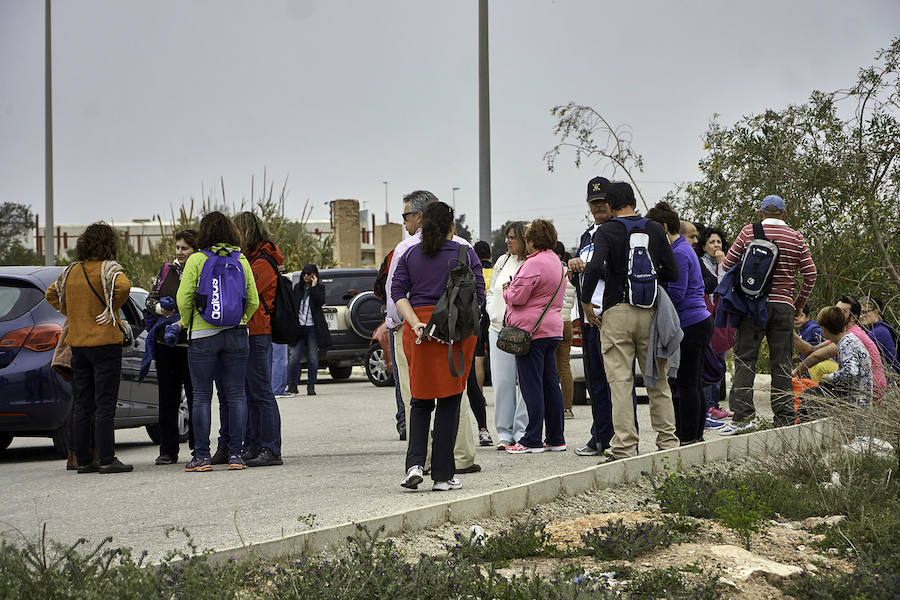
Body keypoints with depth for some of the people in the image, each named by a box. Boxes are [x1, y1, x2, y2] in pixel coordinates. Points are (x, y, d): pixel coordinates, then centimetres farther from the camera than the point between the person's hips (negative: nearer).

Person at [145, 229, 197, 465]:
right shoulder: (167, 270, 12)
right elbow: (150, 298, 14)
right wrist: (159, 308, -7)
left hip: (191, 345, -5)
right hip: (165, 344, 5)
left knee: (195, 395, 0)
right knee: (168, 398, 7)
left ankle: (197, 447, 9)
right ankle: (168, 450, 13)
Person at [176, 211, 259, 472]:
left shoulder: (196, 260, -5)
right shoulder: (241, 260, 5)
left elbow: (184, 298, -9)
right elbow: (253, 301, 4)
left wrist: (186, 323, 7)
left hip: (203, 335, -3)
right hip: (237, 333, 3)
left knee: (202, 397, 2)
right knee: (236, 394, 5)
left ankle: (202, 456, 1)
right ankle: (235, 454, 3)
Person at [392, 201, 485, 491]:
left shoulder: (409, 255, 10)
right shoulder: (465, 254, 3)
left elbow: (398, 291, -1)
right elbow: (477, 294, -3)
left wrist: (416, 324, -9)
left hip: (418, 331, 2)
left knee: (420, 401, 13)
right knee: (449, 402, 3)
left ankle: (415, 462, -6)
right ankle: (443, 475, 2)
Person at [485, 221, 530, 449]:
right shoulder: (503, 262, 15)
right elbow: (491, 292, 21)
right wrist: (495, 316, 7)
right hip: (499, 328, 5)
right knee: (502, 382, 3)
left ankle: (522, 431, 2)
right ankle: (504, 433, 8)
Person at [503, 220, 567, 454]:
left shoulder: (534, 264, -15)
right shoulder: (556, 263, 16)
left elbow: (517, 297, -17)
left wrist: (507, 290, 4)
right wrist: (513, 290, 22)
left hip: (531, 330, -9)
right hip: (552, 329, 9)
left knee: (532, 385, -6)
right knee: (550, 384, 11)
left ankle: (532, 440, -4)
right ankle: (556, 439, 13)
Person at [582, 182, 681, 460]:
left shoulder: (606, 232, -3)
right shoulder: (655, 229, 6)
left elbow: (595, 268, -20)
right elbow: (672, 273, 3)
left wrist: (586, 301, -6)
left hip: (617, 312, -3)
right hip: (651, 312, 3)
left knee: (620, 382, -2)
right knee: (658, 381, 12)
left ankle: (625, 448, -6)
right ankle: (668, 442, 14)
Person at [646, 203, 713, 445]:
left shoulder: (678, 254, -15)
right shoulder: (683, 248, 17)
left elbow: (676, 294, -18)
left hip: (690, 326, -10)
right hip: (699, 323, 10)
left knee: (685, 384, -6)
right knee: (693, 382, 13)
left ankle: (687, 437, -3)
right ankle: (696, 435, 17)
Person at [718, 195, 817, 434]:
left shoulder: (748, 232, 2)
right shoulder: (796, 238, 7)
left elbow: (727, 265, 3)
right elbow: (810, 274, 5)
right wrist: (799, 304, 17)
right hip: (783, 306, 2)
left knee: (744, 360, -1)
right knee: (781, 364, 6)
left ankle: (743, 415, -13)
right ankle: (784, 419, 6)